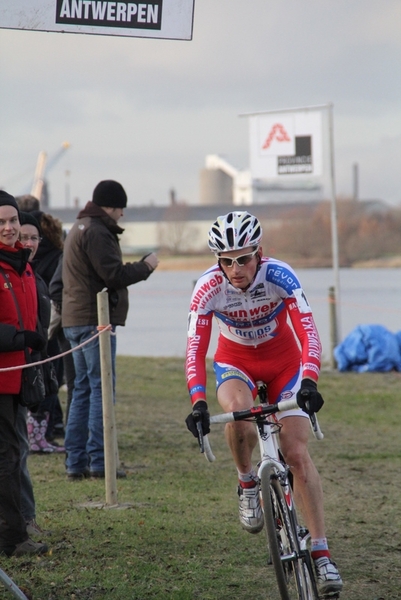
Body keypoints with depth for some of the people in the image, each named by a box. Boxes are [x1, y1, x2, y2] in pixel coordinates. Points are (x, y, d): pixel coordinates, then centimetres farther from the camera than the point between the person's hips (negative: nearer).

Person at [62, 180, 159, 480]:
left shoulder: (80, 227, 20)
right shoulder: (96, 231, -14)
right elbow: (114, 275, -19)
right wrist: (145, 266, -5)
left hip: (75, 319, 10)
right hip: (95, 318, -10)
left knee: (83, 388, 12)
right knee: (101, 388, -8)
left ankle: (76, 461, 11)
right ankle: (99, 461, -9)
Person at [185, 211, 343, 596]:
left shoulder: (279, 276, -28)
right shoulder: (208, 288, -26)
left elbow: (308, 332, -34)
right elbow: (195, 350, -29)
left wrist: (309, 382, -50)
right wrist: (198, 402, -43)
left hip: (283, 360, 0)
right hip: (236, 361, 0)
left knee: (297, 454, -11)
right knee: (238, 411, -35)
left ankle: (320, 553, -6)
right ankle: (247, 484, -6)